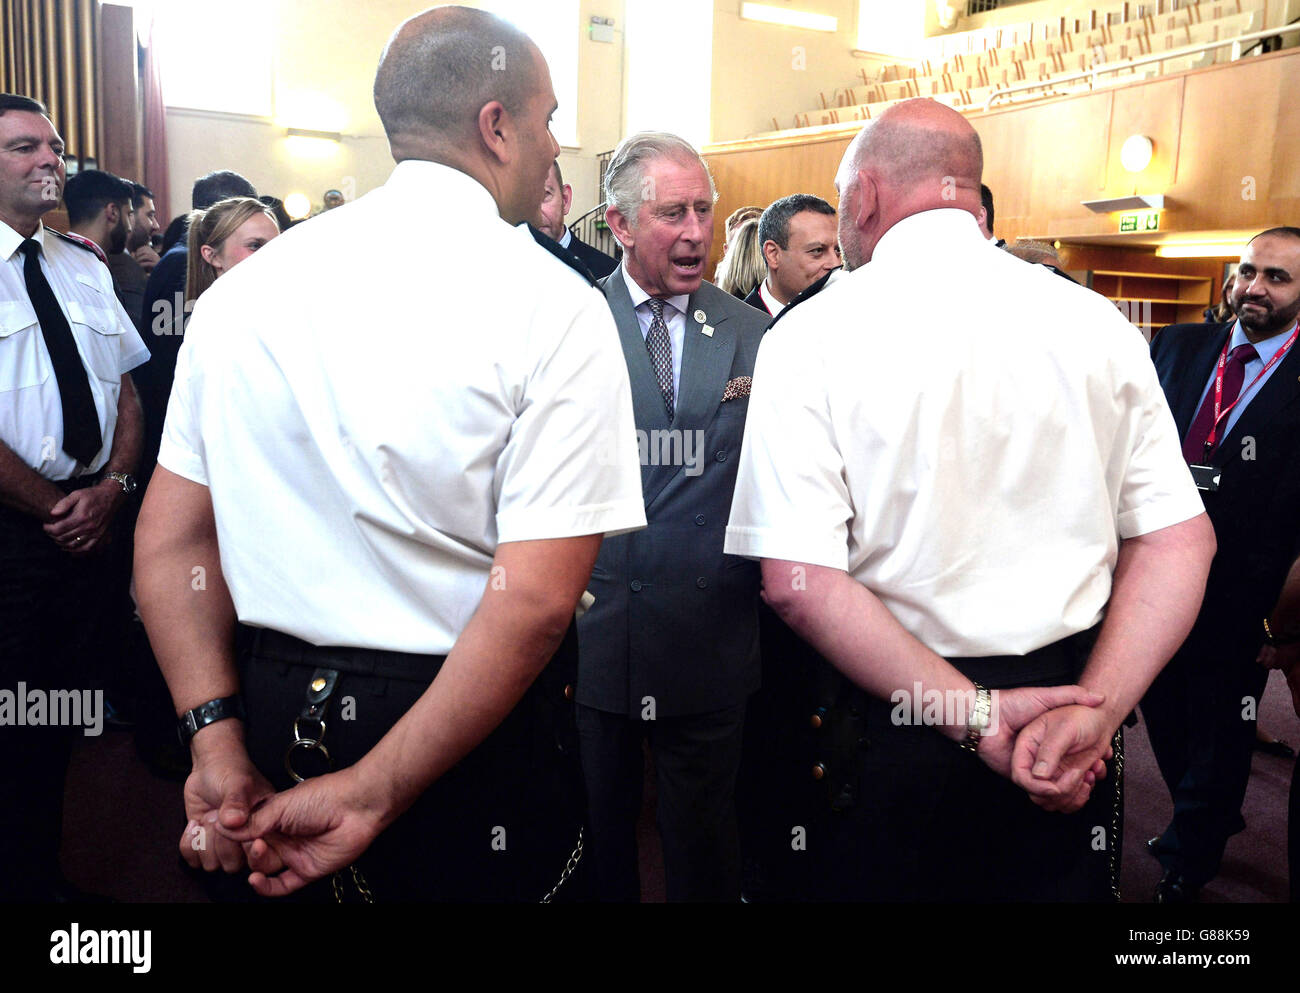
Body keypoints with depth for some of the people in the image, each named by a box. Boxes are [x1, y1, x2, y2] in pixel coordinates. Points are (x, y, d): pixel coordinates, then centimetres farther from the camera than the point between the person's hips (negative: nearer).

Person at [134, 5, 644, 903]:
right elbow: (537, 601, -21)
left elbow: (170, 538, 0)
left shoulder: (243, 289, 0)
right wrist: (373, 794, -16)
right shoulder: (553, 306, -15)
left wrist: (219, 736, -1)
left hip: (272, 707, 5)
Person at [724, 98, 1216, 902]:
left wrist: (974, 715, -15)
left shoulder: (811, 338, -11)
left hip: (894, 728, -2)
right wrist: (1093, 712, -11)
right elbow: (1180, 541, -5)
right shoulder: (1097, 323, -1)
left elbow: (798, 581, -19)